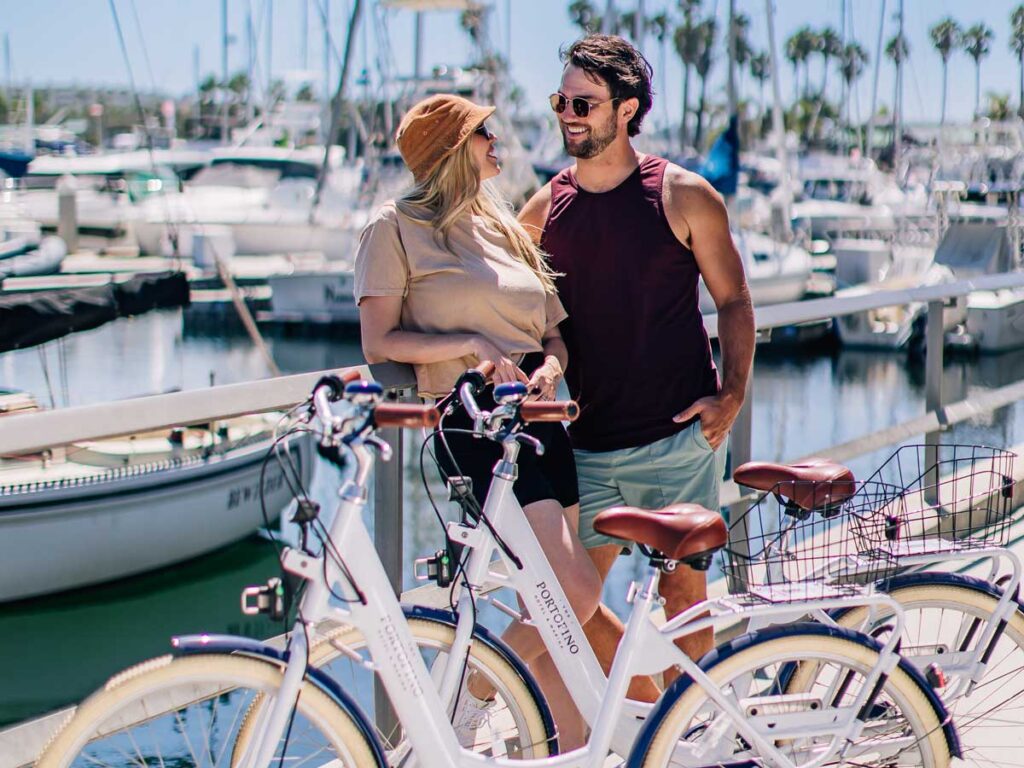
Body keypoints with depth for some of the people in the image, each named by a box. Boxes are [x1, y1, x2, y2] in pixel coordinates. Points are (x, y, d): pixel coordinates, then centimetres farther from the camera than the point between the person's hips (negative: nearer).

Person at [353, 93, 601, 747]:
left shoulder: (504, 226, 20)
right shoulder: (399, 227, 0)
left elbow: (555, 332, 18)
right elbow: (379, 343, -7)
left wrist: (548, 367, -4)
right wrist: (472, 342, -16)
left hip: (539, 419, 7)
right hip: (474, 426, -7)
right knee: (579, 592, -16)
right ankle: (467, 695, 1)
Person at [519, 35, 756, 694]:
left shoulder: (683, 196, -2)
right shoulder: (544, 211, 7)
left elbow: (734, 301, 4)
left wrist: (731, 393, -7)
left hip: (677, 436, -4)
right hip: (588, 444, 4)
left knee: (682, 589, 2)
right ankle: (654, 705, 22)